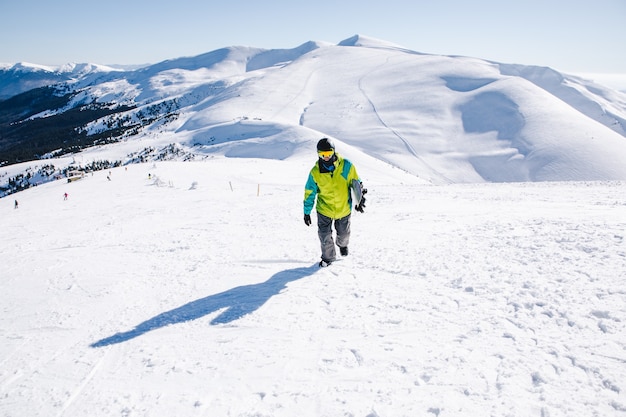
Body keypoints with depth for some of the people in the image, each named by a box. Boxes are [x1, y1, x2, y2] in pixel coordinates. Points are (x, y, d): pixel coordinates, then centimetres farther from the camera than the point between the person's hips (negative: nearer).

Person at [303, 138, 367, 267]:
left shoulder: (346, 166, -17)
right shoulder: (315, 172, -16)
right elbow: (309, 193, -5)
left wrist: (359, 199, -8)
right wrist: (307, 212, -2)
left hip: (344, 208, 1)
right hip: (324, 209, -1)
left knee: (343, 233, 20)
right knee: (325, 235, -3)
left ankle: (342, 244, 57)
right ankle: (328, 257, 24)